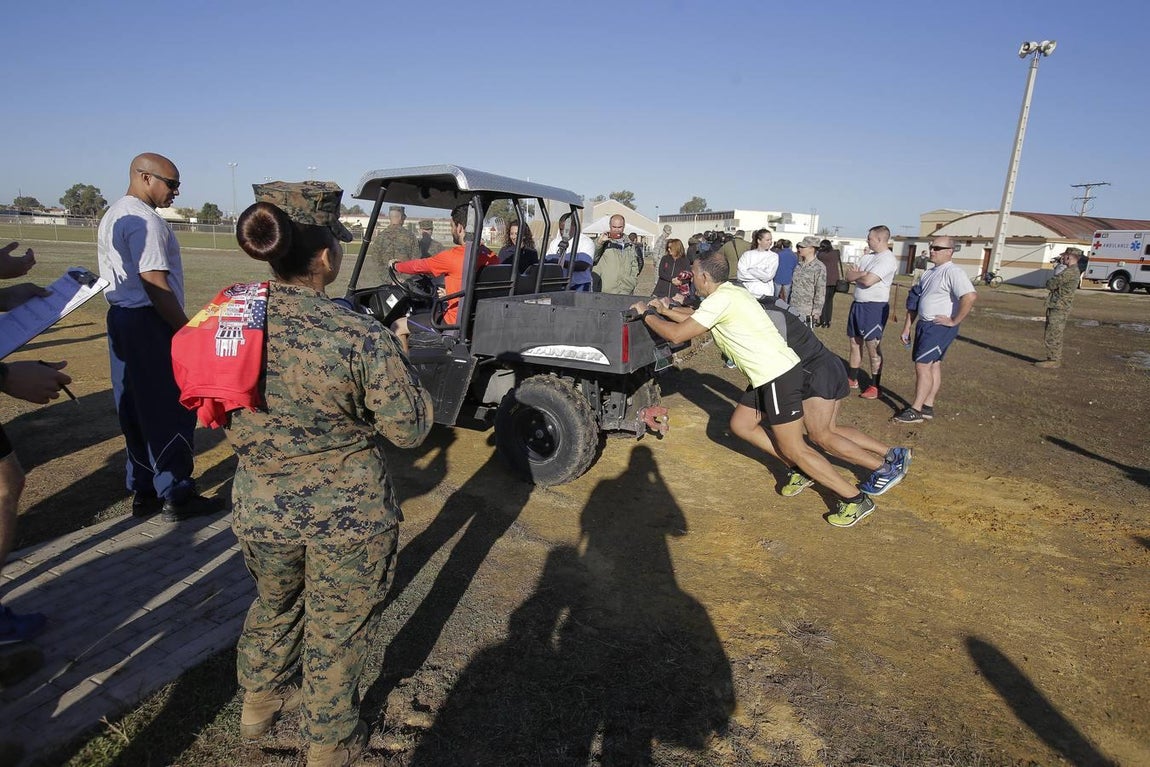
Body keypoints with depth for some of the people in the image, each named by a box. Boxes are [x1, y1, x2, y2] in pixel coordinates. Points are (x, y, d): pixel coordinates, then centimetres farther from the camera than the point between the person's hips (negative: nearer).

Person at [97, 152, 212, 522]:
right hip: (150, 323, -10)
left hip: (120, 317, 10)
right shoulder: (145, 220, -15)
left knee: (136, 412, 14)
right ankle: (175, 496, 5)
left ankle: (143, 492, 23)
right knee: (171, 411, -3)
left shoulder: (112, 215, 19)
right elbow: (156, 286, -21)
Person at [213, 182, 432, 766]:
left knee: (275, 601, 32)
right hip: (350, 510, -4)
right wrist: (394, 360, -2)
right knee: (336, 628, 18)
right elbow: (410, 429, -16)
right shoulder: (360, 337, -24)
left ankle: (260, 699, 56)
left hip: (261, 504, 5)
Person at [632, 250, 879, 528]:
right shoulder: (730, 290, 13)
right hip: (772, 373, 10)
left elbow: (676, 335, -17)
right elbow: (695, 319, 29)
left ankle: (855, 499, 9)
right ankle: (799, 470, 24)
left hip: (778, 376, -10)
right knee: (740, 425, 18)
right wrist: (665, 311, 25)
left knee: (794, 449, -3)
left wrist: (647, 314, -3)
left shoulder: (720, 299, -18)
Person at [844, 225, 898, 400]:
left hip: (875, 307, -9)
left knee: (873, 346, -4)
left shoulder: (888, 259, -14)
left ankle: (875, 386, 4)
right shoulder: (868, 256, 13)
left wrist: (855, 273, -4)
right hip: (858, 304, 9)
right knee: (855, 343, 15)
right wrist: (862, 274, -14)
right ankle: (852, 379, 27)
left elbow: (868, 281, -24)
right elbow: (849, 276, 7)